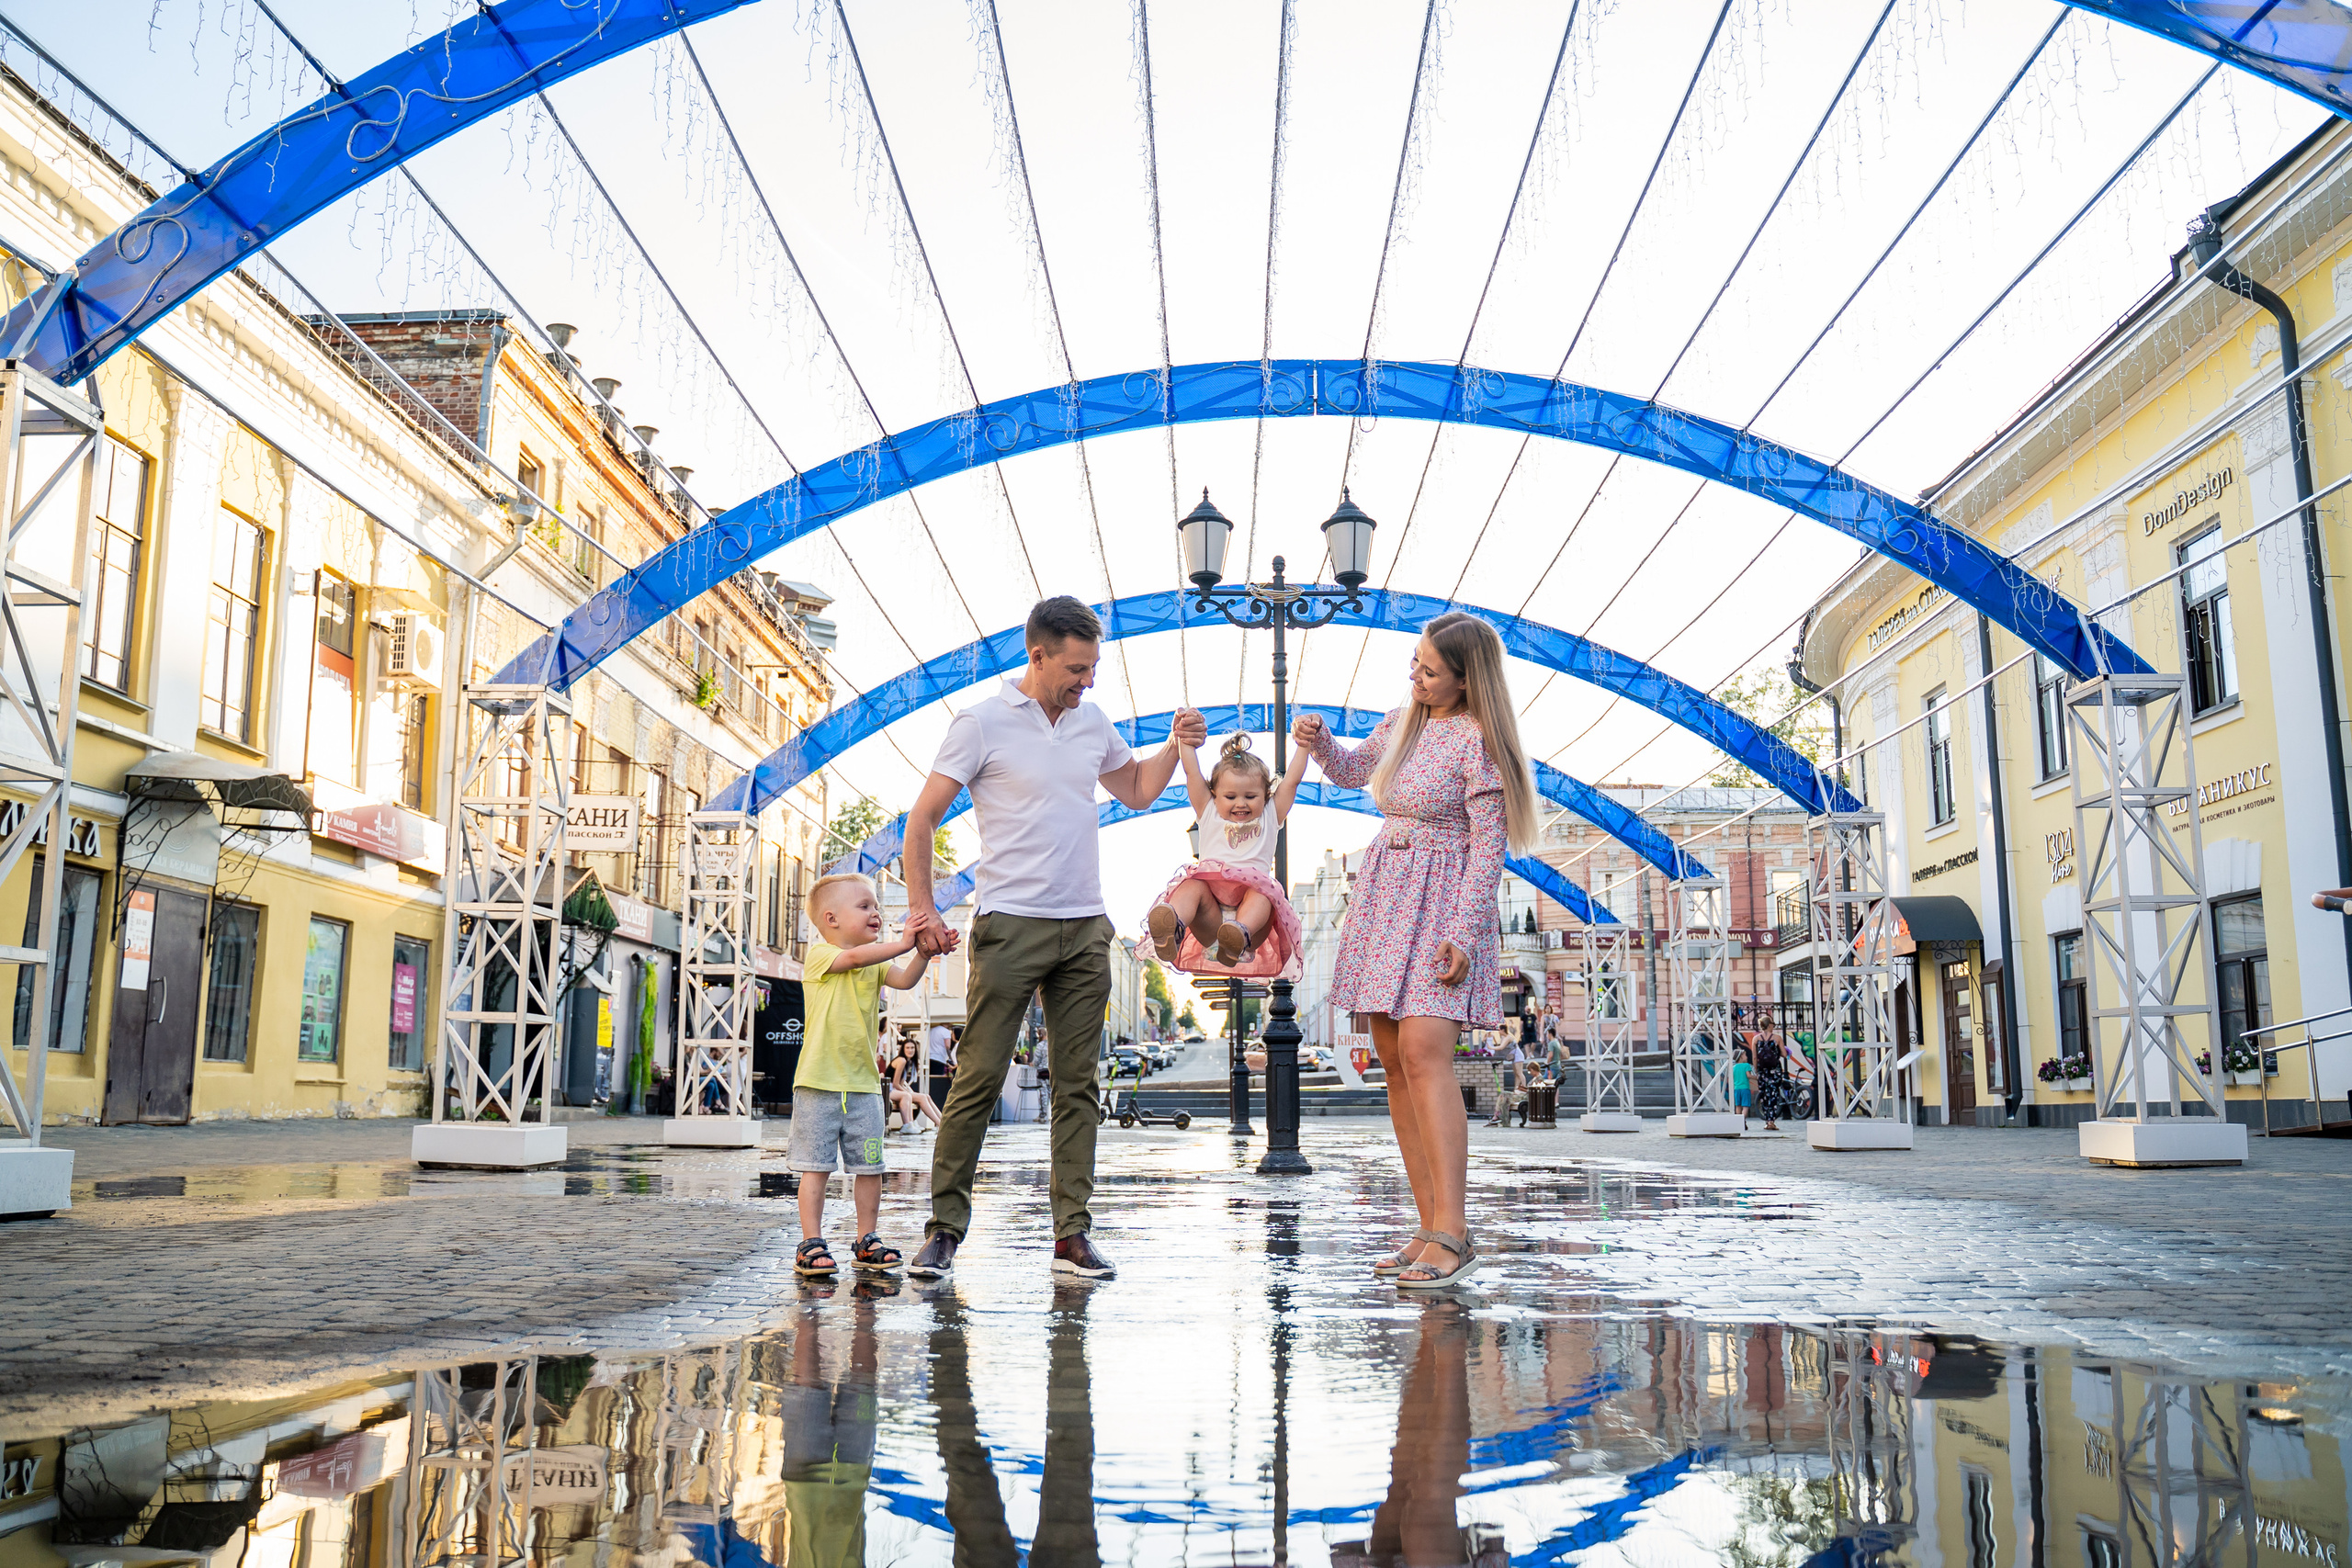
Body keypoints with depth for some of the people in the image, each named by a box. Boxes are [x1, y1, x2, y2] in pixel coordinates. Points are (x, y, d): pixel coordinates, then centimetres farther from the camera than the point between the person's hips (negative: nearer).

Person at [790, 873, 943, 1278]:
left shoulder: (875, 963, 14)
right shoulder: (819, 955, -5)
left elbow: (904, 980, -2)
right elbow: (854, 958, -24)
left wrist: (924, 952, -19)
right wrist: (902, 944, -29)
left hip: (863, 1082, 6)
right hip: (818, 1082, -5)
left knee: (869, 1167, 6)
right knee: (816, 1166, -2)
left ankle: (867, 1241, 17)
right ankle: (811, 1244, 5)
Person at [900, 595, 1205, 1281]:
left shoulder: (1092, 721, 13)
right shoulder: (982, 722, -3)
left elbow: (1137, 790, 27)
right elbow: (921, 819, -1)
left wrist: (1176, 746, 10)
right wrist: (922, 908, -6)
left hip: (1085, 928, 5)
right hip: (1010, 924, -5)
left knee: (1077, 1084, 5)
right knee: (978, 1078, -5)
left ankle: (1073, 1234, 10)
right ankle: (945, 1227, 5)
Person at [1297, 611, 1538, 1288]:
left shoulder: (1477, 739, -12)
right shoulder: (1403, 722, 12)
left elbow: (1490, 844, -15)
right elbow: (1352, 771, 30)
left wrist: (1464, 933, -21)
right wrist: (1320, 741, 8)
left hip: (1444, 903, -8)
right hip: (1385, 896, 8)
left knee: (1423, 1053, -21)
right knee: (1395, 1062, 4)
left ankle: (1452, 1233, -23)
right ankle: (1430, 1228, 8)